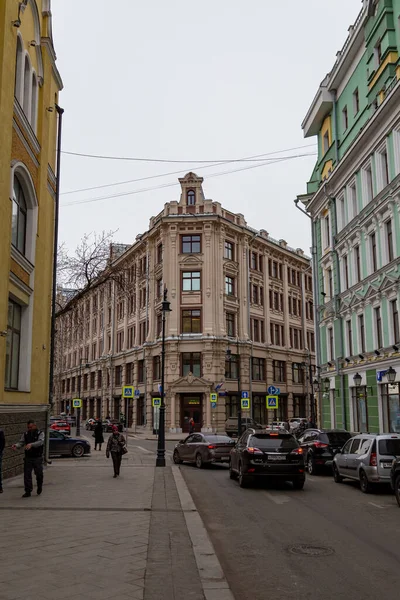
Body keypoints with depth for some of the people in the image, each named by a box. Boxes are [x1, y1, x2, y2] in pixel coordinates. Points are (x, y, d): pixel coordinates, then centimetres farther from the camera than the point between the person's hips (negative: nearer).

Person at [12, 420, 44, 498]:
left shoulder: (40, 433, -3)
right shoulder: (25, 434, 8)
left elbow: (40, 442, -20)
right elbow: (21, 442, -2)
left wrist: (31, 444, -38)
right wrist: (16, 445, -25)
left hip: (38, 458, -2)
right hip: (28, 458, 2)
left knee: (39, 474, 6)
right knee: (27, 474, -2)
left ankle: (39, 488, 32)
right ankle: (28, 491, 6)